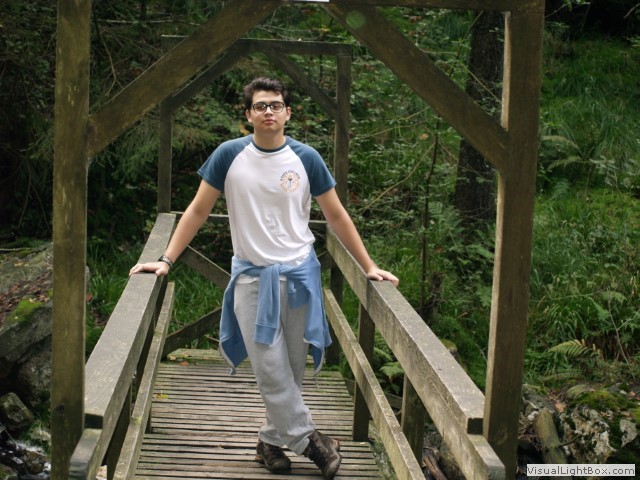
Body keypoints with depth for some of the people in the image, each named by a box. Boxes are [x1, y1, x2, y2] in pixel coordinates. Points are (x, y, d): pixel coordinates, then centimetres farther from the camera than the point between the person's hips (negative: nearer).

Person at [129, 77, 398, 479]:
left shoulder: (306, 159, -1)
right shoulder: (229, 155, -3)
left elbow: (336, 215, 7)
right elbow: (198, 211, 4)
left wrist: (369, 267, 6)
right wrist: (166, 260, -1)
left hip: (299, 274, 1)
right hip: (251, 276, -1)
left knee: (291, 368, 7)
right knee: (270, 369, -7)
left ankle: (272, 439, 23)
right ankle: (307, 438, 7)